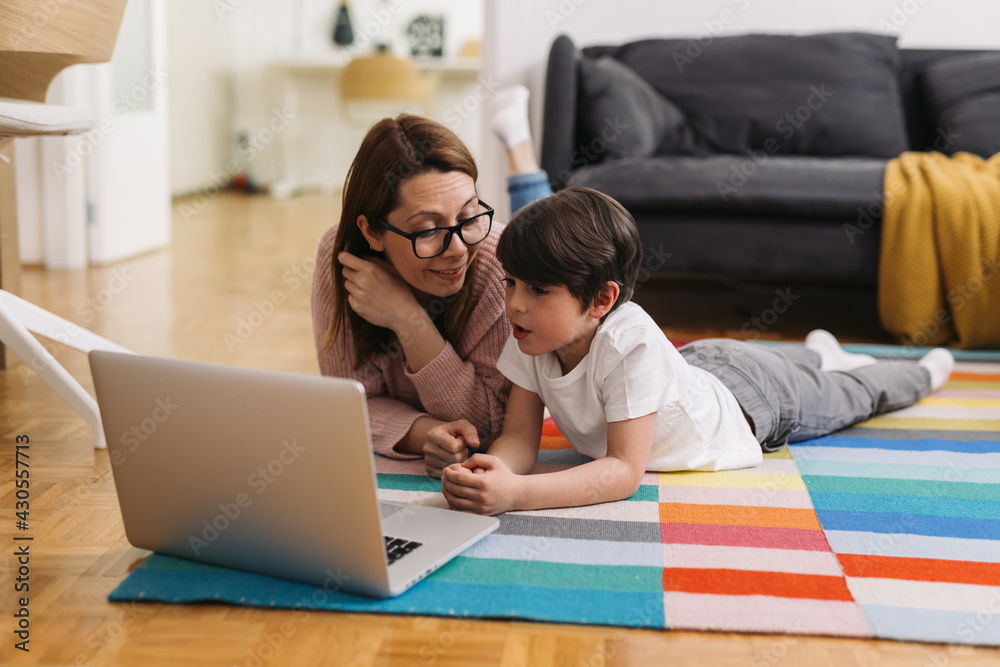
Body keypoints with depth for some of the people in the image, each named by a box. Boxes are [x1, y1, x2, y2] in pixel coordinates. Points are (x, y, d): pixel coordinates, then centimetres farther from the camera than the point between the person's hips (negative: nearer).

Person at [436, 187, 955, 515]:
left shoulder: (631, 344, -47)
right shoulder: (529, 339, -30)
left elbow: (625, 470, -49)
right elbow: (519, 437, -27)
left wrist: (517, 494, -62)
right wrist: (492, 469, -51)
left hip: (752, 398, -4)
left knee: (853, 394, 27)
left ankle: (921, 372, 56)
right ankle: (817, 350, 69)